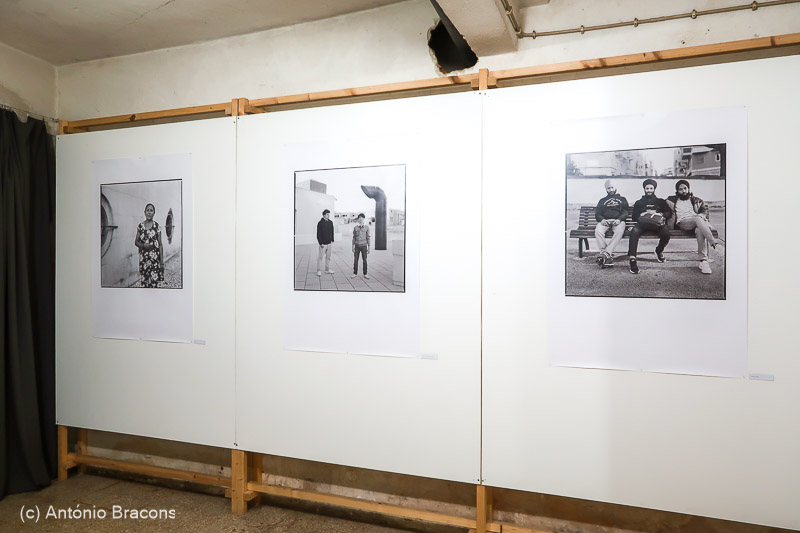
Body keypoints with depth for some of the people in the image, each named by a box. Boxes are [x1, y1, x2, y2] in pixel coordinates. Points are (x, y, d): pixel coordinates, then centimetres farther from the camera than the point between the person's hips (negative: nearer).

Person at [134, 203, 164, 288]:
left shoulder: (157, 226, -1)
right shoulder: (140, 226, 6)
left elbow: (160, 245, -1)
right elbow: (136, 242, 11)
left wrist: (162, 261, -4)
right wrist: (143, 245, -12)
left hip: (154, 257, -3)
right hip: (143, 258, 3)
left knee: (153, 283, -8)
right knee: (144, 282, 6)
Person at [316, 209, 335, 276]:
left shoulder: (330, 222, 7)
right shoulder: (320, 223, -9)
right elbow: (318, 234, -9)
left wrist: (332, 241, 7)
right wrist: (321, 243, -13)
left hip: (329, 243, 5)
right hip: (323, 244, -5)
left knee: (328, 257, 10)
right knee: (320, 257, -1)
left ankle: (327, 270, 18)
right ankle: (319, 271, 6)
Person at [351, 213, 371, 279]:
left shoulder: (367, 227, -1)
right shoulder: (355, 227, 4)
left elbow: (368, 237, 1)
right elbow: (354, 237, 8)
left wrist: (369, 247, -2)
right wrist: (353, 246, 4)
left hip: (364, 246, -1)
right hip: (357, 246, 1)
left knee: (364, 260, 1)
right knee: (355, 260, 2)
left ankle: (365, 274, 10)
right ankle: (355, 273, 12)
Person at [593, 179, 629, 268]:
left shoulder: (622, 199, 26)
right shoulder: (602, 200, 28)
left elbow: (625, 212, 11)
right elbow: (597, 214, 15)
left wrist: (619, 219, -12)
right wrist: (602, 219, -10)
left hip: (618, 220, -1)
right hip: (605, 221, 1)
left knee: (619, 231, -38)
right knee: (598, 230, -34)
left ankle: (605, 254, -46)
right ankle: (608, 255, -40)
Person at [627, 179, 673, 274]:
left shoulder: (660, 201, 30)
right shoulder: (639, 202, 30)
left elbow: (669, 212, 13)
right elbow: (633, 216, 14)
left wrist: (659, 214, -6)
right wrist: (643, 214, -5)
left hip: (657, 224, 0)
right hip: (642, 223, 0)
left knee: (666, 232, -35)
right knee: (634, 231, -37)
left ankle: (659, 251, -3)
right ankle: (632, 259, -46)